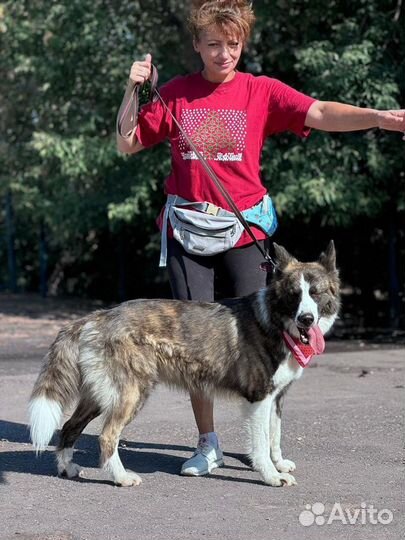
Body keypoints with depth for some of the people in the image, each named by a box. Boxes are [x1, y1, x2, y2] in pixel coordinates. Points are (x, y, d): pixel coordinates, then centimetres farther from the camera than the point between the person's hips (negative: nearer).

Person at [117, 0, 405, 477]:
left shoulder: (261, 92, 0)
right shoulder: (175, 94, 5)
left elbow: (320, 114, -14)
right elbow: (126, 144, 8)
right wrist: (132, 90, -5)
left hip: (243, 233, -1)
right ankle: (207, 444, 13)